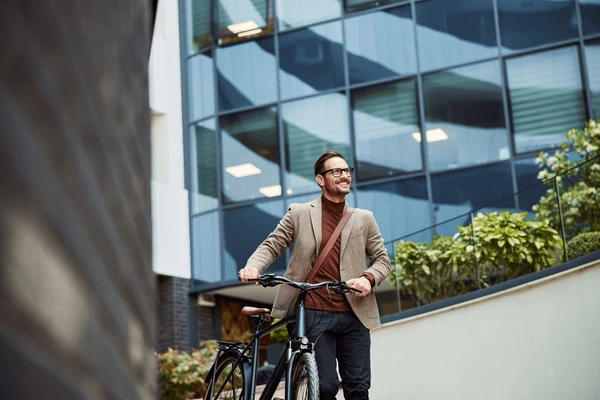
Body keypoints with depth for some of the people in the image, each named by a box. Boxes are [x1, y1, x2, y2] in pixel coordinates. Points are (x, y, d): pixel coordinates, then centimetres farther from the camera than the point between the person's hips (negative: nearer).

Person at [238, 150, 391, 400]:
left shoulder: (364, 219, 12)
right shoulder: (299, 214, 6)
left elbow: (382, 259, 13)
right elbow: (271, 246, 5)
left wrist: (368, 277, -9)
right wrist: (253, 267, -16)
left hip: (354, 316, 3)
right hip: (315, 315, -2)